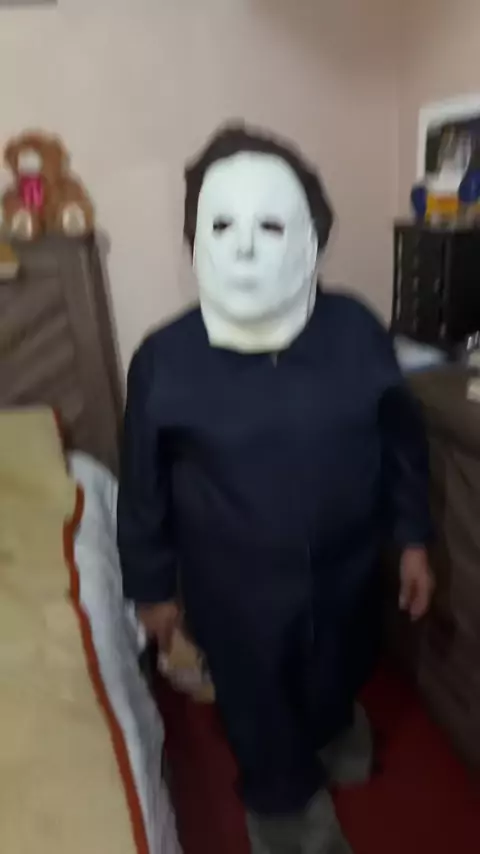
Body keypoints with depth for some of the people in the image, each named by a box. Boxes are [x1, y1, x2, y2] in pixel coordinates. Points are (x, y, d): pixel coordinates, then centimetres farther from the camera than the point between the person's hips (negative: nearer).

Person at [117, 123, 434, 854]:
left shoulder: (357, 332, -16)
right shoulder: (163, 359, -20)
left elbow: (403, 441, -1)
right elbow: (144, 486, -8)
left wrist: (413, 539, 6)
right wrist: (152, 587, 1)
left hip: (345, 571, 3)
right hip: (236, 591, -2)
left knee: (338, 679, 31)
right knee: (259, 713, 22)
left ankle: (332, 725, 70)